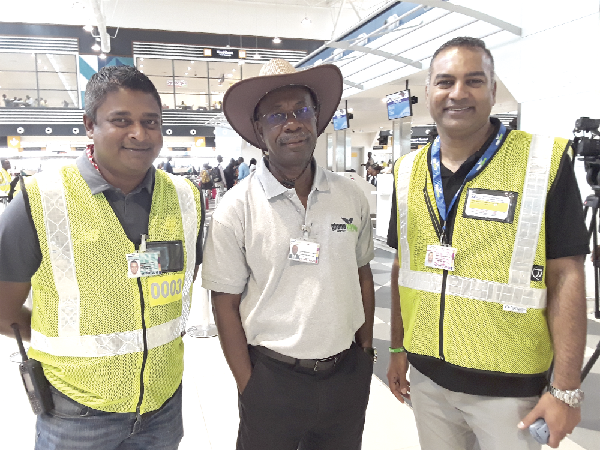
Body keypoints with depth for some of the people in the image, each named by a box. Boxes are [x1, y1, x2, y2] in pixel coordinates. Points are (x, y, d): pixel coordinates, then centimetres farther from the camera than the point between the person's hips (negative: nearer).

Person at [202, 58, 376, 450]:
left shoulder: (352, 197, -2)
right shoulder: (236, 209, -11)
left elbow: (363, 276, 7)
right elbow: (226, 303, -7)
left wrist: (366, 355, 8)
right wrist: (249, 389, -6)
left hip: (348, 375, 4)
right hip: (272, 379, -3)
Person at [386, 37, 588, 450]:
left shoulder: (544, 163, -10)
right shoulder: (409, 171, 1)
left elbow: (566, 278, -10)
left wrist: (566, 390, -11)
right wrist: (398, 349, 9)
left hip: (508, 386, -3)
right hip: (425, 375, 4)